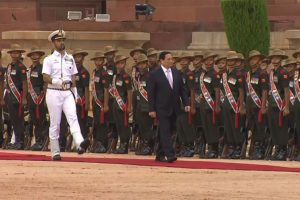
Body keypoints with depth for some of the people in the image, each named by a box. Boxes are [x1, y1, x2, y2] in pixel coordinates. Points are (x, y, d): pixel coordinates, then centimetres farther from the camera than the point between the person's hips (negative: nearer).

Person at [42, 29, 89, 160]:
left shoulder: (70, 59, 15)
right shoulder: (49, 59, 2)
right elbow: (45, 77, -8)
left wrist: (74, 93, 10)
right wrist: (58, 81, -25)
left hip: (68, 92, 3)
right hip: (54, 92, -3)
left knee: (73, 117, -17)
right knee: (55, 123, 0)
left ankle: (80, 144, -36)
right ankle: (55, 152, 6)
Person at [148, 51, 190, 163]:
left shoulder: (176, 73, 9)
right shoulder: (155, 75, -5)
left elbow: (182, 90, 12)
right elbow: (151, 93, -6)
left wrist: (186, 103, 1)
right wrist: (152, 109, -10)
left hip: (174, 109, 5)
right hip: (162, 109, -5)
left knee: (169, 132, 9)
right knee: (165, 132, -11)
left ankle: (160, 155, 18)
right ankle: (169, 155, -15)